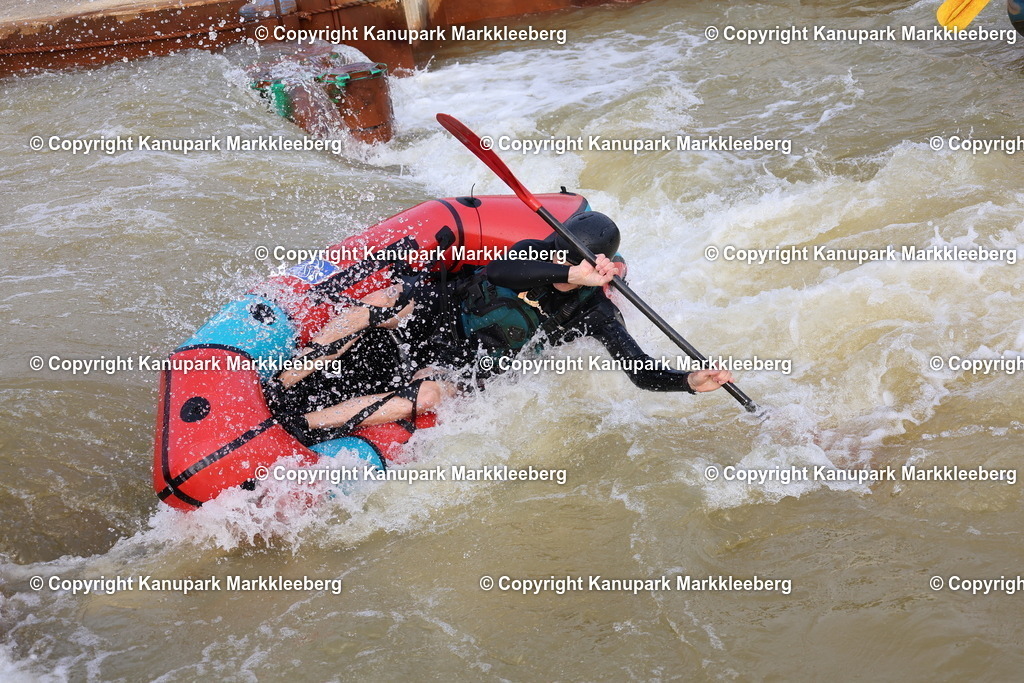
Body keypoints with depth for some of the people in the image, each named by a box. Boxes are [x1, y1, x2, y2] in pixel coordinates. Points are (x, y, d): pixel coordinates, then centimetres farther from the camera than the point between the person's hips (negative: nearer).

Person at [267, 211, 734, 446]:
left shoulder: (594, 314, -8)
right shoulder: (533, 252, -6)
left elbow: (642, 371, -15)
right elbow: (496, 270, -28)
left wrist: (690, 382, -34)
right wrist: (570, 274, -37)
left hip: (465, 361, -2)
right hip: (438, 310, 2)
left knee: (429, 393, -36)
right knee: (380, 304, -29)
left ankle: (304, 426, -41)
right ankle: (280, 389, -26)